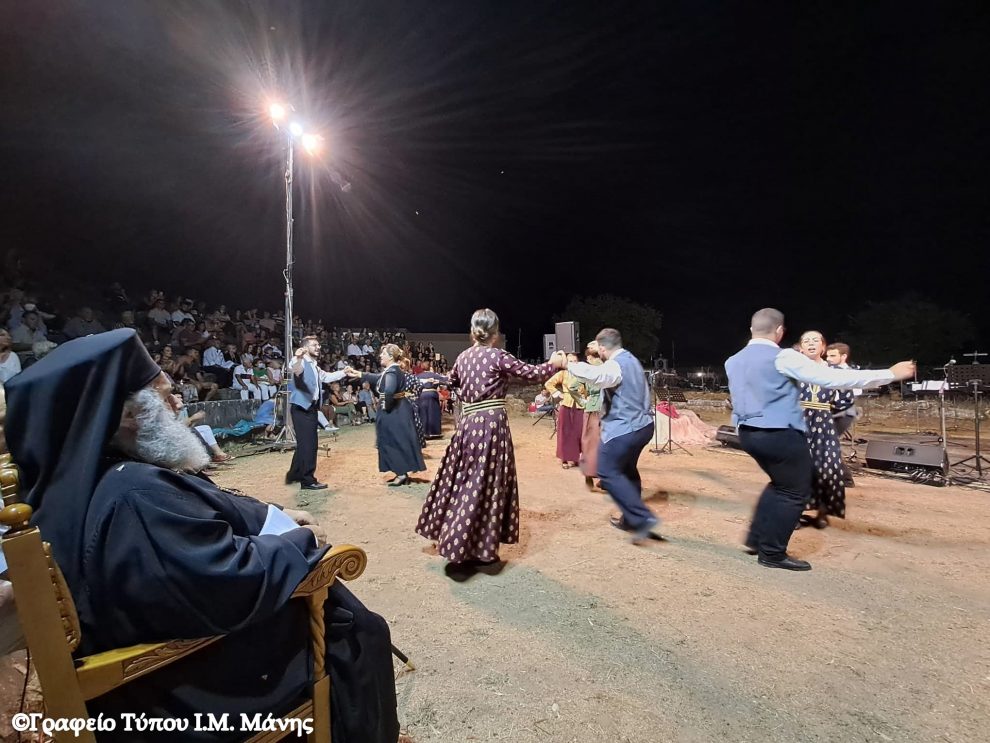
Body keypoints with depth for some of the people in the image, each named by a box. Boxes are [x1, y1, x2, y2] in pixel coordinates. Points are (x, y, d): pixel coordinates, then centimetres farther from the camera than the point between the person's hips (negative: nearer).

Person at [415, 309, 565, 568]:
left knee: (464, 481, 17)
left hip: (468, 423, 6)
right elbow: (533, 373, -4)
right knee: (487, 484, 2)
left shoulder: (463, 357, 9)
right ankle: (481, 549, 9)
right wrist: (554, 363, 14)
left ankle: (458, 542, 30)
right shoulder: (498, 356, -8)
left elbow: (451, 381, 29)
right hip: (491, 424, -6)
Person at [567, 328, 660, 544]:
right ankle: (631, 519, 26)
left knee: (608, 473, -5)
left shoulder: (615, 365, -17)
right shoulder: (632, 361, 15)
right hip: (642, 425, 10)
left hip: (623, 429, -10)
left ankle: (643, 517, -10)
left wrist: (569, 365, -27)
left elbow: (595, 375, -39)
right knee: (627, 470, 19)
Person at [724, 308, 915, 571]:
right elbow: (834, 378, -13)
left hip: (747, 433, 8)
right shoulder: (784, 358, -14)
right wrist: (890, 374, -7)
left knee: (780, 484, 25)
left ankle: (757, 538, 27)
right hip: (781, 435, -8)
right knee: (795, 491, 9)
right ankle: (772, 553, 15)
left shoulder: (732, 362, 7)